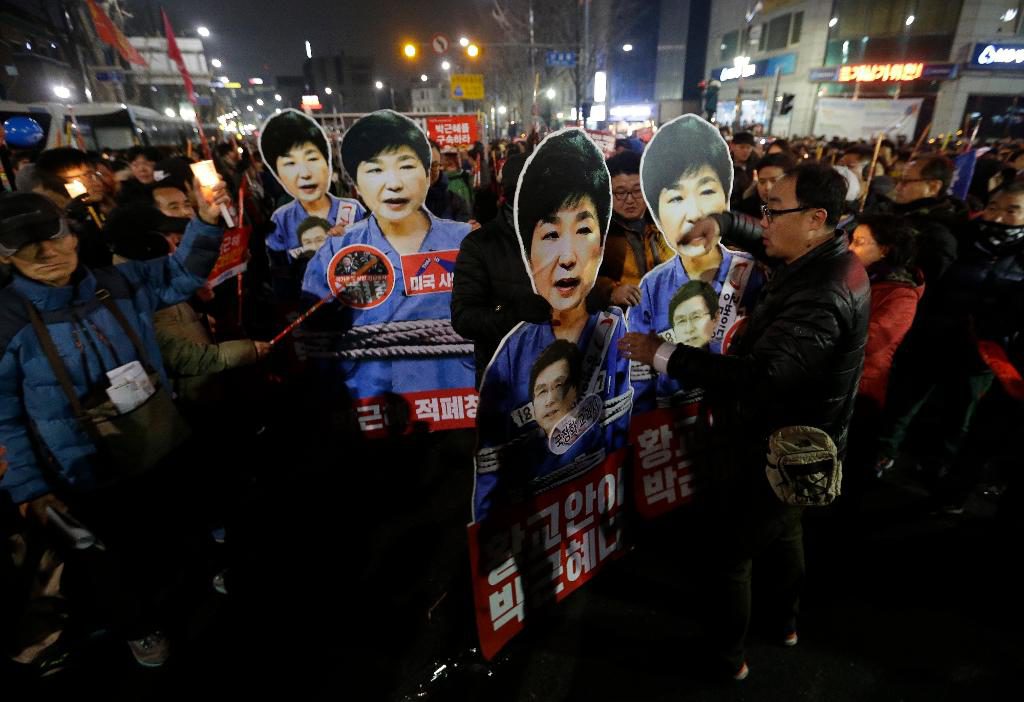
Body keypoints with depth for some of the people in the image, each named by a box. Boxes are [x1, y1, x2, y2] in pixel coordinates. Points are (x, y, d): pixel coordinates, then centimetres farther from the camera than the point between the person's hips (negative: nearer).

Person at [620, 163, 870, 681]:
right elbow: (764, 240, 15)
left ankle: (728, 654, 38)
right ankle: (785, 620, 57)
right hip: (796, 444, 10)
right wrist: (722, 222, -4)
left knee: (733, 551, 12)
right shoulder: (828, 260, -3)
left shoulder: (820, 299, -35)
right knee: (785, 531, 31)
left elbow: (756, 376, -46)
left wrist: (664, 354, -41)